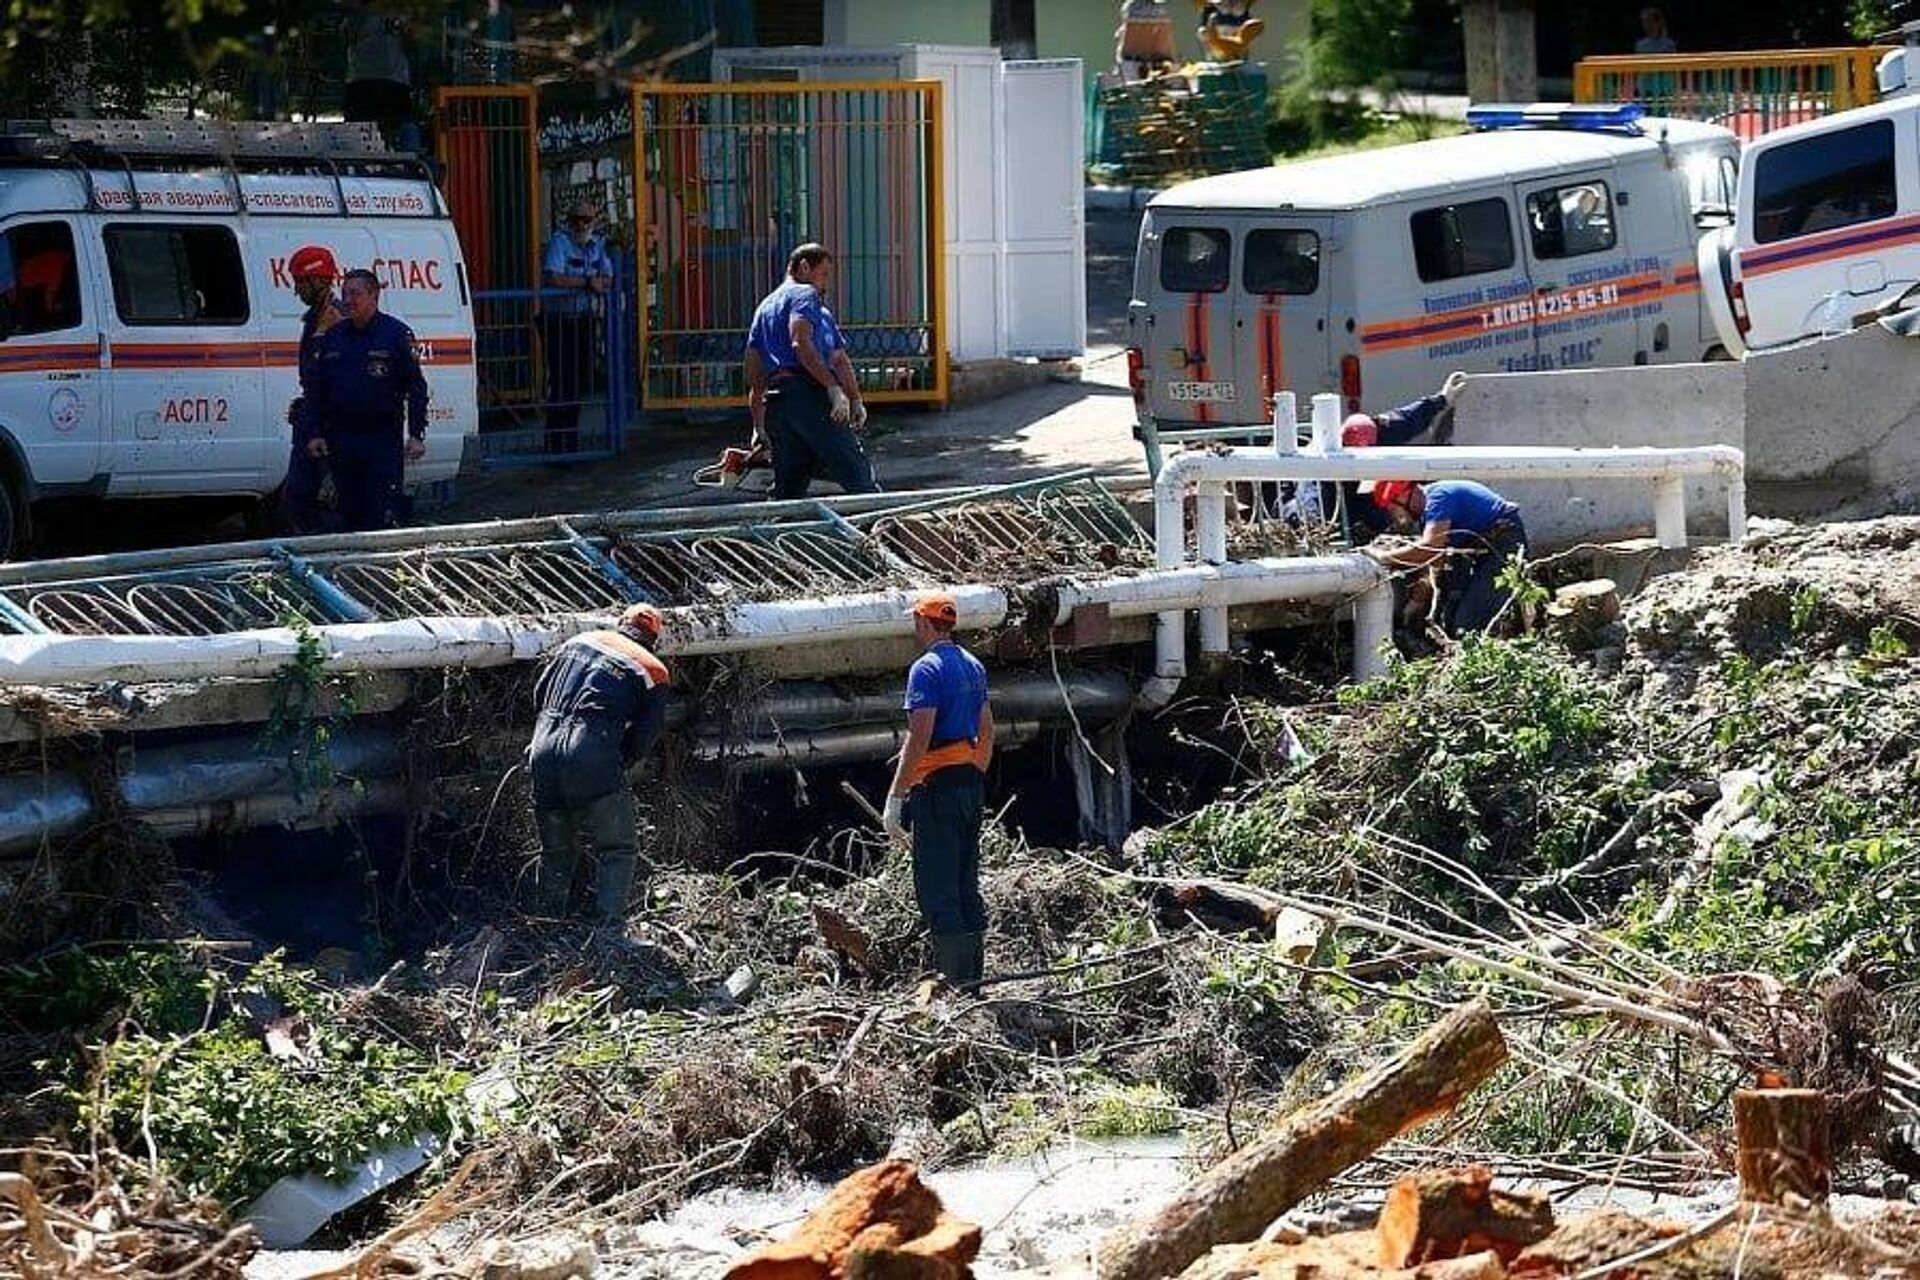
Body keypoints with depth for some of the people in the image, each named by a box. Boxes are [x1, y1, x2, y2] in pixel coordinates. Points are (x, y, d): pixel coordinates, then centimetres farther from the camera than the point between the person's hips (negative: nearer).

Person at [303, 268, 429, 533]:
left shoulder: (396, 334, -1)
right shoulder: (333, 338, 12)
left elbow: (416, 388, -3)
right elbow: (315, 389, 16)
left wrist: (416, 435, -10)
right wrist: (316, 433, 8)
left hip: (384, 439, -5)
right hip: (341, 439, 5)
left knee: (380, 516, -8)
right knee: (349, 514, 9)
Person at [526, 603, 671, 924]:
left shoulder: (579, 643, 19)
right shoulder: (653, 672, 8)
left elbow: (540, 693, 22)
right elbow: (642, 740, 4)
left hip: (544, 751, 5)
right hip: (593, 761, -5)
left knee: (556, 852, 20)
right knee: (618, 852, 6)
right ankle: (608, 929, -7)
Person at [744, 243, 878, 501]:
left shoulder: (764, 307, 29)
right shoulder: (806, 295, 4)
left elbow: (754, 375, 26)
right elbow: (801, 344, -14)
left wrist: (758, 426, 28)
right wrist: (833, 387, -19)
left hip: (774, 402, 8)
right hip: (808, 392, -8)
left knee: (787, 489, 7)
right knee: (857, 473, -10)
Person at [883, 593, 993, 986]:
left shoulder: (926, 669, -13)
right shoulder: (973, 666, 14)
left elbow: (920, 738, -20)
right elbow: (987, 733, 18)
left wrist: (895, 798, -19)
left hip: (937, 787, -9)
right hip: (971, 784, 9)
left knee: (936, 893, -7)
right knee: (967, 890, 13)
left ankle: (955, 983, -11)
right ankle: (974, 979, 16)